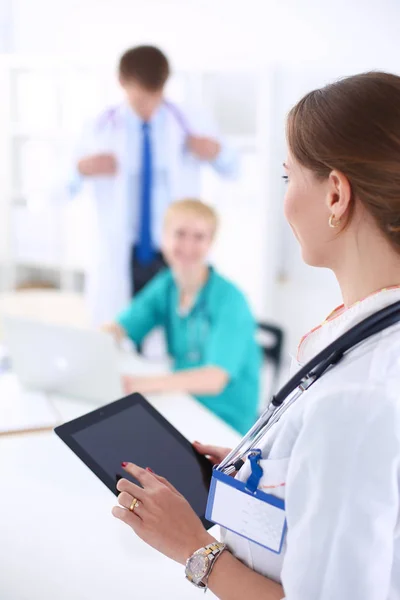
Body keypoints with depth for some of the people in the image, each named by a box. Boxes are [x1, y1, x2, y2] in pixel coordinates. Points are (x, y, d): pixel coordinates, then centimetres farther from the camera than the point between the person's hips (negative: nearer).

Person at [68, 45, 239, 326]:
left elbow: (232, 170, 13)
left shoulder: (192, 123, 2)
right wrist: (81, 169, -20)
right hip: (120, 261, 0)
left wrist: (217, 152, -10)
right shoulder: (101, 129, 0)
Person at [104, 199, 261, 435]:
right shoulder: (166, 285, 2)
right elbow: (116, 330, 2)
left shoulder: (229, 300, -18)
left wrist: (145, 383, -41)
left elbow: (213, 380, -28)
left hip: (226, 420, -6)